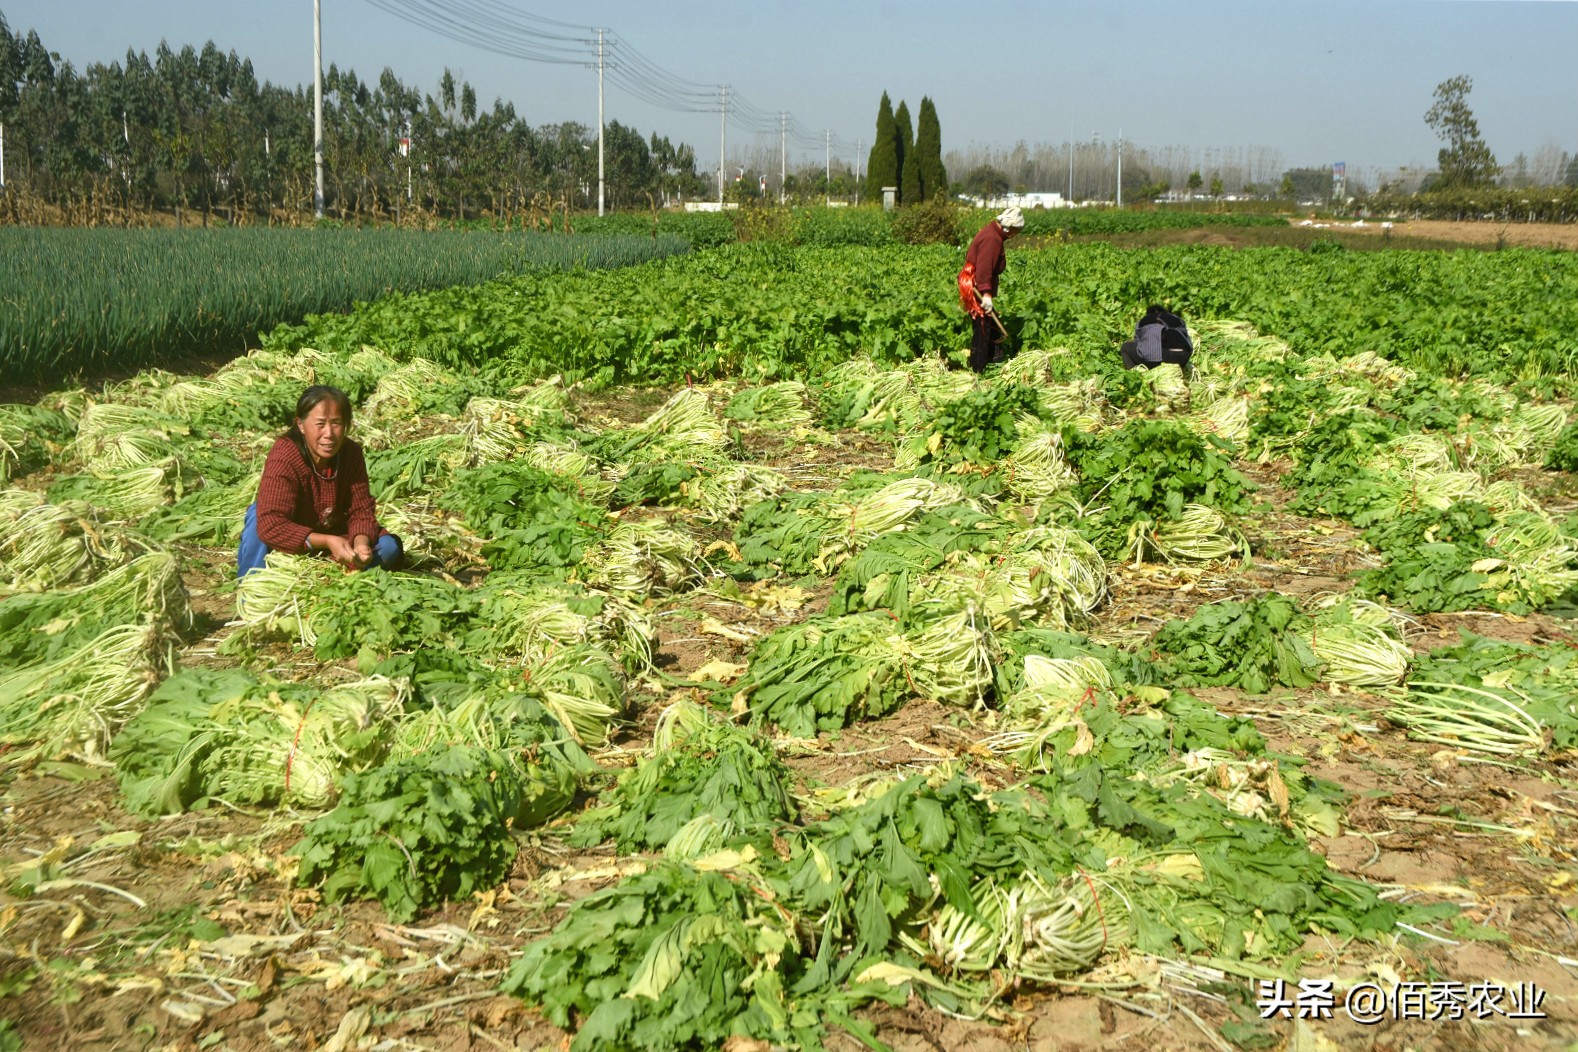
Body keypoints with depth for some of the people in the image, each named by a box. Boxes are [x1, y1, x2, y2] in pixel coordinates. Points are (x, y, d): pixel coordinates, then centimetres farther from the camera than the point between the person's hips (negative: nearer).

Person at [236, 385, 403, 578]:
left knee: (389, 547, -16)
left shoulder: (351, 453, -12)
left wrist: (361, 543, -36)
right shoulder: (284, 457, -27)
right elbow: (270, 524, -37)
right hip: (291, 547, -4)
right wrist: (327, 541, -46)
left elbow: (362, 510, -12)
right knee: (258, 512, -32)